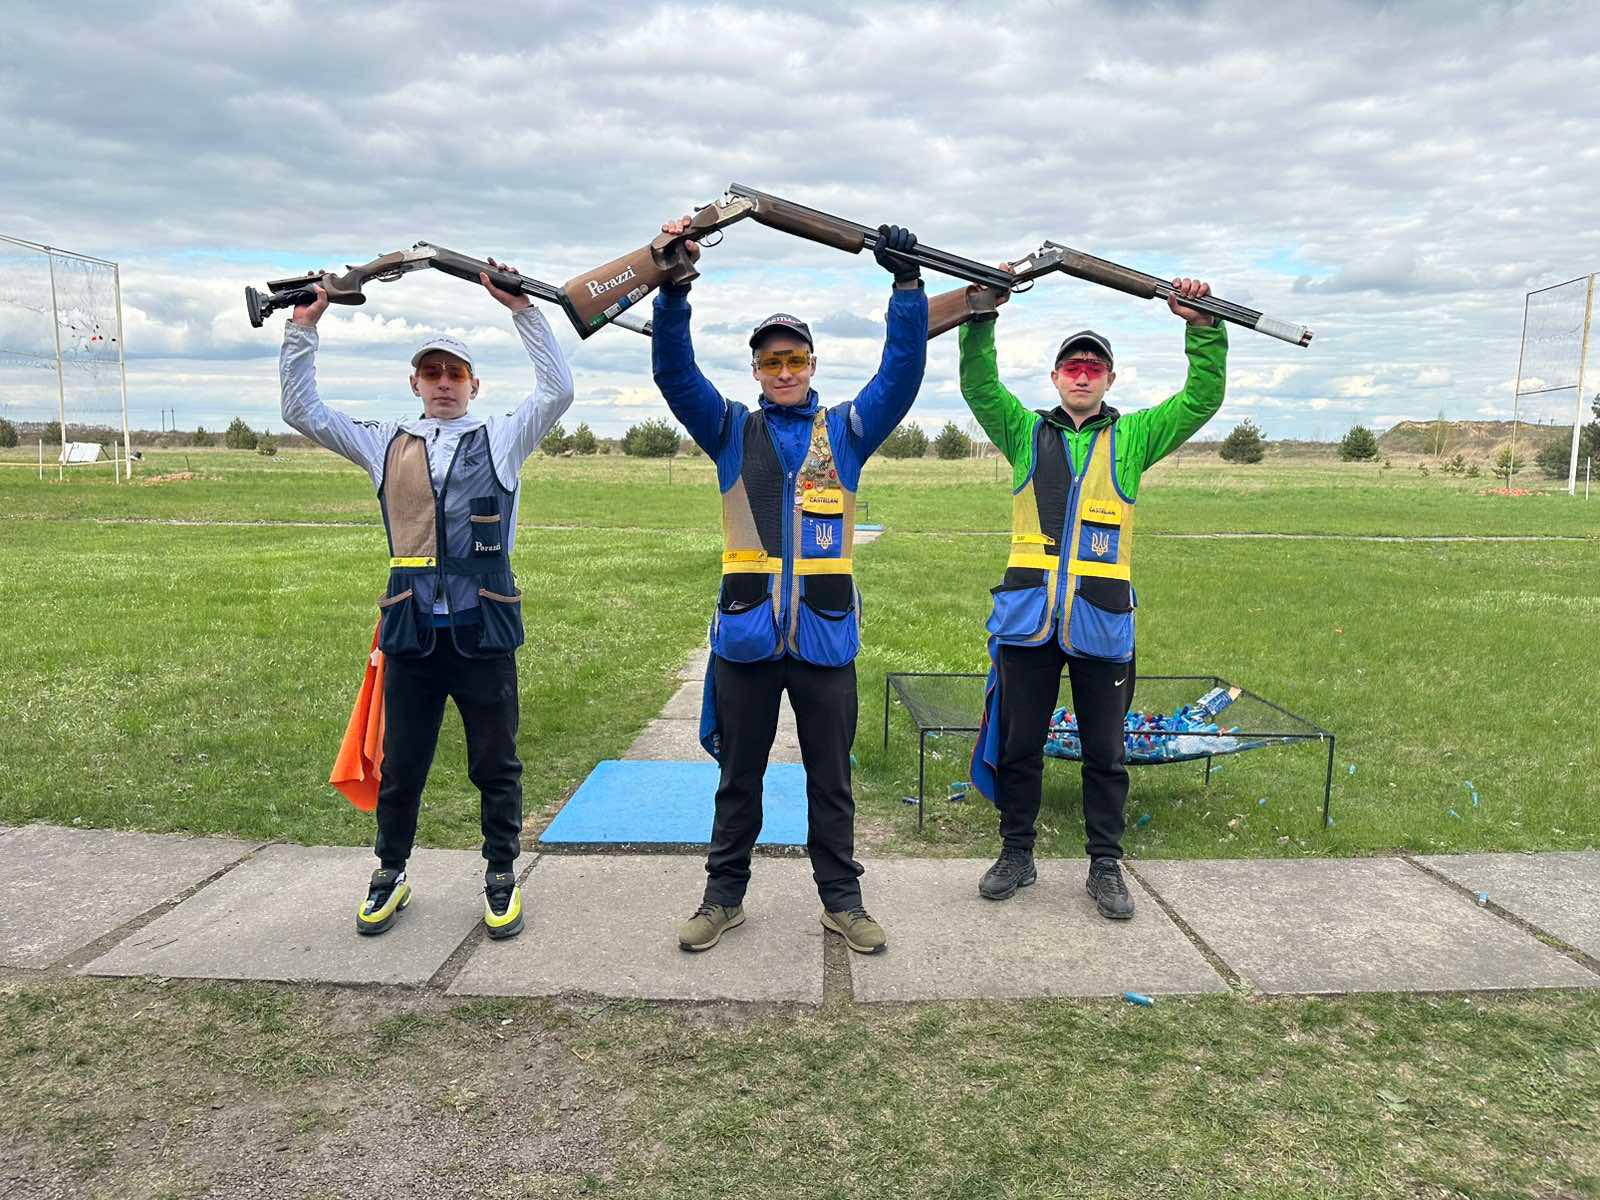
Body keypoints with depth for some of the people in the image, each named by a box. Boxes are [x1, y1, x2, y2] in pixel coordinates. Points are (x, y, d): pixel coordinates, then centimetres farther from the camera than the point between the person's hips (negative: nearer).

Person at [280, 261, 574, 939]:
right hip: (410, 634, 2)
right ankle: (390, 876, 31)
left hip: (484, 632, -2)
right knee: (400, 767, 13)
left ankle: (501, 878, 23)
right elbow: (303, 412, 12)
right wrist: (303, 328, 5)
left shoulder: (501, 440, 6)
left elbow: (558, 391, -6)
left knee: (496, 767, 8)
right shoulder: (386, 445, 12)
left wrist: (521, 309, -10)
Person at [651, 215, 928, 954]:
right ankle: (724, 896, 27)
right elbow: (674, 372, -3)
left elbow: (903, 371, -1)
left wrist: (907, 285, -11)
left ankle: (842, 900, 25)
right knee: (738, 777, 12)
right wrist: (673, 288, -15)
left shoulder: (846, 430, 8)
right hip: (745, 635, 0)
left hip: (825, 637, 0)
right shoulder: (732, 431, 7)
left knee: (830, 778, 11)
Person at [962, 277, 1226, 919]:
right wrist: (981, 316, -13)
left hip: (1102, 621, 0)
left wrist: (1203, 328, -7)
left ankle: (1105, 865, 21)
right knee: (1018, 743, 9)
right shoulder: (1026, 432, 11)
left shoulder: (1132, 437, 11)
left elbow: (1202, 400, 3)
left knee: (1104, 751, 8)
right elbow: (978, 385, -1)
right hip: (1027, 617, 0)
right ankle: (1016, 854, 24)